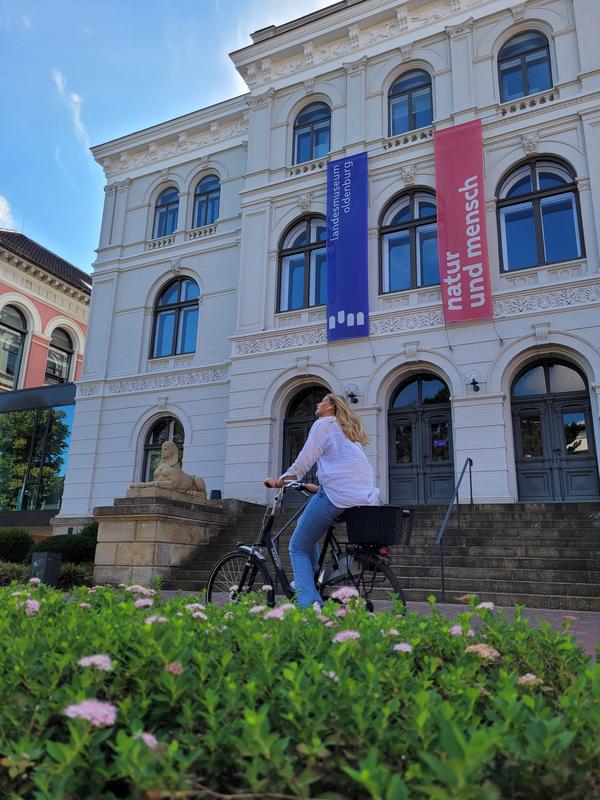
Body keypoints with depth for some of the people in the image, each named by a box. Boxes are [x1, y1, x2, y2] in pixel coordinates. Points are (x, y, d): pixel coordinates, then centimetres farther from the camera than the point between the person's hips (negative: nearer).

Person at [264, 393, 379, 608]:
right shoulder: (350, 431, 30)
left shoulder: (324, 424, 7)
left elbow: (303, 461, 0)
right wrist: (318, 488, 38)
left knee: (298, 548, 1)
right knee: (305, 524, 28)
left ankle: (308, 603, -14)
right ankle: (310, 581, 26)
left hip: (338, 494, -8)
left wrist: (279, 481, 9)